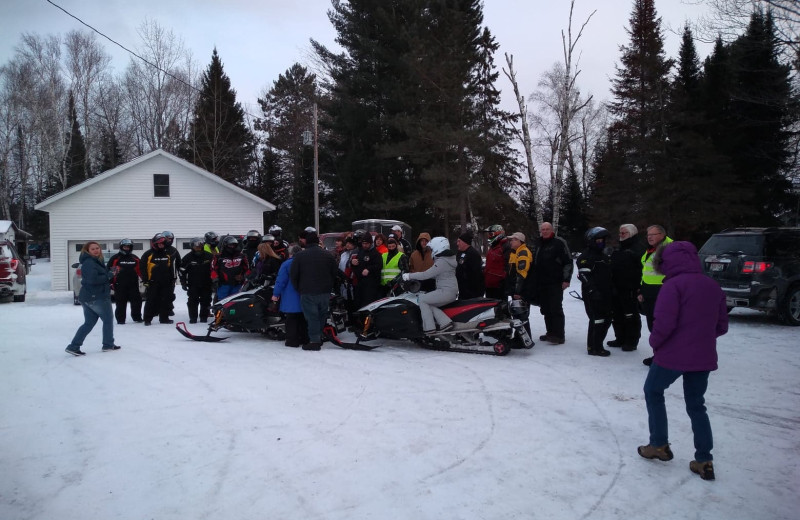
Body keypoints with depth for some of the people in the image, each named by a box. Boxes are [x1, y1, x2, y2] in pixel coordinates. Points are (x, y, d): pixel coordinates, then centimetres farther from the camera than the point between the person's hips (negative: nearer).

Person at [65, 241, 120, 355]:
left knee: (89, 323, 12)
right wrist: (109, 275, -20)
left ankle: (73, 346, 7)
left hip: (87, 297, 10)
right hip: (97, 297, -10)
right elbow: (93, 279, -26)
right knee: (108, 319, 6)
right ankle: (108, 345, 15)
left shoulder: (95, 261, 18)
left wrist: (111, 272, 5)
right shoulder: (89, 263, -15)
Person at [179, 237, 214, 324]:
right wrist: (183, 282, -1)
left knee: (205, 301, 4)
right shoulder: (188, 258, 0)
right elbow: (182, 270, 4)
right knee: (193, 301, -1)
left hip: (206, 284, 1)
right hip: (193, 285, -1)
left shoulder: (209, 256, 2)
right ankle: (193, 318, 7)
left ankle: (204, 317, 14)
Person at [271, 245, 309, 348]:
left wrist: (276, 294, -5)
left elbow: (280, 280, -12)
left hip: (290, 300, -5)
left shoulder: (287, 264, -9)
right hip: (304, 299, 5)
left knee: (291, 320, -1)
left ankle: (292, 340, -1)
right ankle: (304, 339, 16)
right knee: (302, 319, 12)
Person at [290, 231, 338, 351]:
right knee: (321, 315, 15)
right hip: (325, 292, 4)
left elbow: (293, 275, -3)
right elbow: (334, 274, 9)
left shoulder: (300, 256, -4)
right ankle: (319, 337, 23)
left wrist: (299, 288, 8)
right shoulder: (328, 255, 5)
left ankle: (314, 341, -1)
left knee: (312, 316, 0)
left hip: (308, 293, -3)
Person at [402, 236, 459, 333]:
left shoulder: (442, 262, -16)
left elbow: (426, 274, -19)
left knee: (422, 299, -8)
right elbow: (432, 274, 23)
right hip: (451, 291, 10)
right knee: (427, 302, 5)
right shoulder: (447, 259, 16)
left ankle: (429, 327, -10)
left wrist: (409, 276, -10)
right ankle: (445, 322, -5)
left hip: (446, 292, -10)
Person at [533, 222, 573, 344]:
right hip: (541, 283, 7)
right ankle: (550, 332, 16)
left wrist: (566, 279, -13)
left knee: (555, 309, -9)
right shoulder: (539, 245, 19)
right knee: (546, 310, 8)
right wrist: (534, 281, 23)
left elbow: (568, 261, -7)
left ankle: (558, 335, -7)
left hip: (555, 283, -7)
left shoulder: (559, 242, -3)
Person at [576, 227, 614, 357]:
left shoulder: (604, 256, 20)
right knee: (597, 320, -8)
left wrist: (612, 290, 19)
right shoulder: (585, 256, -10)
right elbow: (584, 275, -19)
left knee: (607, 319, 12)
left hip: (605, 294, 9)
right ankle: (594, 347, 2)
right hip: (593, 295, -9)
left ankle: (595, 345, 23)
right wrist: (593, 290, -25)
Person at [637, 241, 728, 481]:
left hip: (673, 354, -6)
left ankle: (659, 445, 21)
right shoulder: (713, 286, 9)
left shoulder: (673, 285, -13)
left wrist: (655, 342, -3)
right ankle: (704, 461, 16)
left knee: (653, 392, 17)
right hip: (704, 357, 6)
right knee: (696, 405, 18)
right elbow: (721, 326, 13)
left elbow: (664, 322, -20)